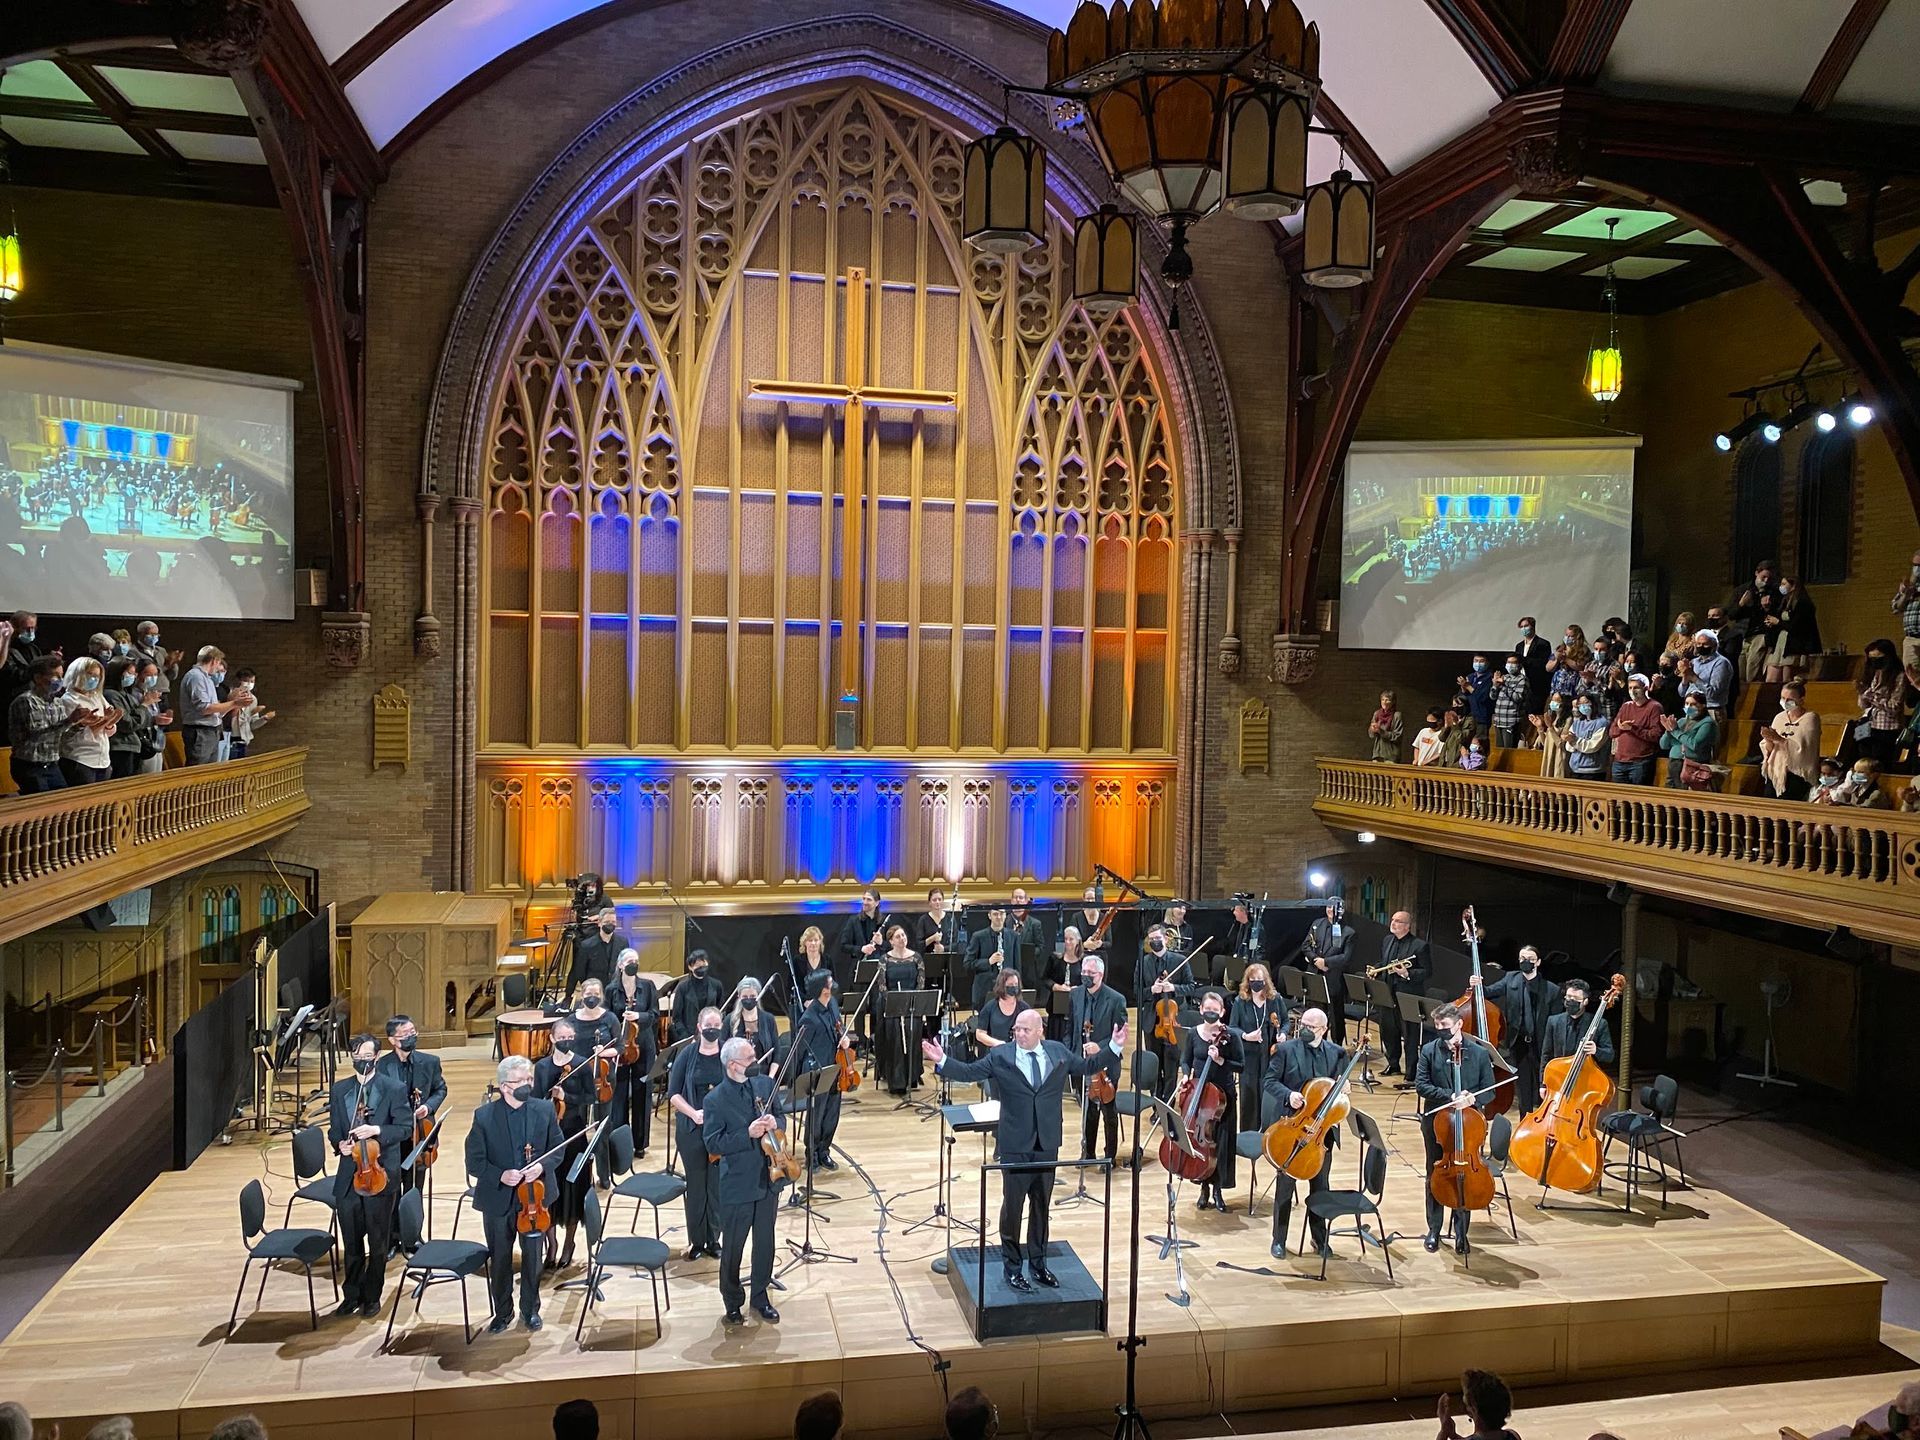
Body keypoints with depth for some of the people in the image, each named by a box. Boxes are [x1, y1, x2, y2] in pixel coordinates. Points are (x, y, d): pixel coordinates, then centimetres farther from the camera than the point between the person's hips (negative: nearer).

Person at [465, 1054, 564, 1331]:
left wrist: (542, 1165, -18)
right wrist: (500, 1175, -23)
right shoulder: (484, 1116, -11)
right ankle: (502, 1312, 33)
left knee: (533, 1257, 13)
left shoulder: (545, 1109, -7)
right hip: (498, 1199, -1)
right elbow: (474, 1161, -7)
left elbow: (558, 1146, 2)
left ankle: (530, 1309, 34)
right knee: (499, 1259, 14)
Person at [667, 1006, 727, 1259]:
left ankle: (713, 1239, 20)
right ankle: (696, 1241, 20)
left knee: (718, 1186, 5)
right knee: (695, 1186, 6)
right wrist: (693, 1113, -14)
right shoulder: (687, 1054, 0)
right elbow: (673, 1094, 1)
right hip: (692, 1130, 0)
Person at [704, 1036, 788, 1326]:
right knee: (733, 1247, 10)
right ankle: (732, 1302, 30)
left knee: (765, 1242, 17)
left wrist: (775, 1123, -13)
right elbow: (713, 1145, -16)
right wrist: (748, 1134, -26)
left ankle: (760, 1297, 35)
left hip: (768, 1179, 4)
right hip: (736, 1185, -4)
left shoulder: (766, 1084, -3)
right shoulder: (715, 1100, -16)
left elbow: (780, 1115, 11)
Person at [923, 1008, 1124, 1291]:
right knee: (1012, 1205, 6)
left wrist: (1114, 1047, 2)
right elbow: (970, 1071, -9)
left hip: (1047, 1143, 3)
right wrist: (942, 1060, -24)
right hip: (1015, 1145, -3)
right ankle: (1012, 1267, 20)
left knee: (1041, 1204, 14)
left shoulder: (1059, 1052, 3)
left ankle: (1038, 1263, 29)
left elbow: (1088, 1065, 12)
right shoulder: (1000, 1056, -7)